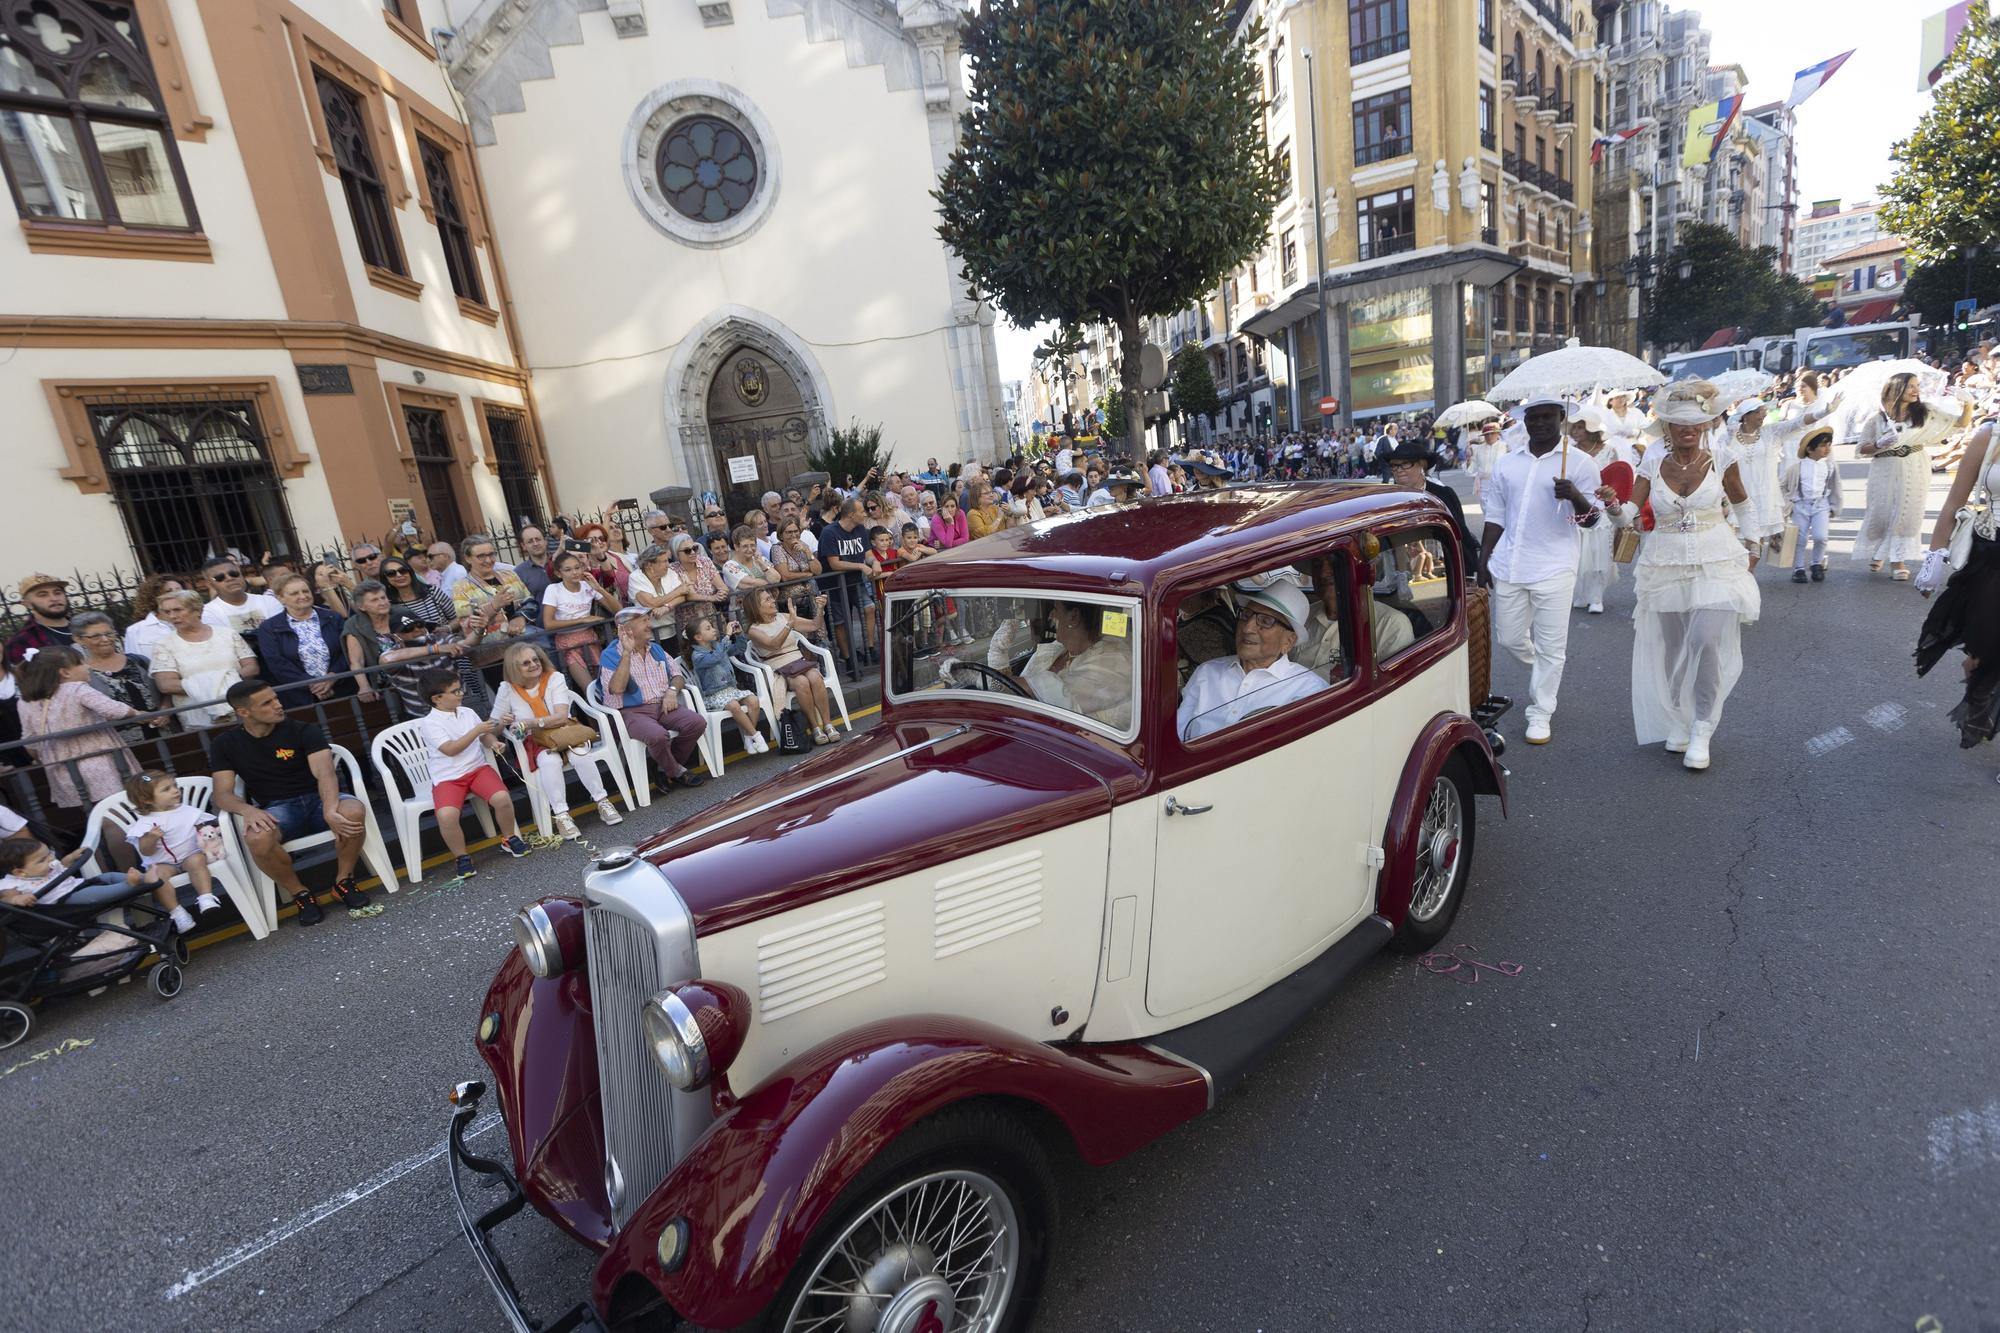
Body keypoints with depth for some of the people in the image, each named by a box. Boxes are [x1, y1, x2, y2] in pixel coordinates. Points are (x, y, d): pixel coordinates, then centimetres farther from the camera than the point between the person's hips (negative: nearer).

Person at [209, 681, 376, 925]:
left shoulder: (303, 730, -6)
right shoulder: (225, 744, 3)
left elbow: (325, 772, -20)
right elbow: (223, 794, -1)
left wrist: (330, 810, -39)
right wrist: (247, 810, -27)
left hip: (317, 798, -1)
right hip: (277, 809, 1)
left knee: (353, 812, -36)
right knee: (257, 839, -36)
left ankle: (344, 882, -9)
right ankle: (300, 893, -9)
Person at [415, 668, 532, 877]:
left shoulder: (467, 712, 10)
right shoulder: (428, 723, -7)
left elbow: (484, 736, 17)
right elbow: (450, 749, -17)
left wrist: (493, 741, -6)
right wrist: (477, 730, -19)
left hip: (477, 768, 4)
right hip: (447, 778, -3)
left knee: (502, 798, -25)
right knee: (446, 815, -31)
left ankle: (509, 838, 3)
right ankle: (461, 857, -6)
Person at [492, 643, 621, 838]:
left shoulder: (554, 678, -6)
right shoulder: (507, 690, -1)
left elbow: (562, 717, -15)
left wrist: (530, 723, -25)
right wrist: (502, 722, -19)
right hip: (534, 741, 0)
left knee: (580, 754, -32)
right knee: (550, 761, -35)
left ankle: (602, 802, -17)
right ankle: (561, 815, -31)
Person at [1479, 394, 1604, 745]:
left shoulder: (1580, 463, -1)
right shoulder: (1505, 463, 10)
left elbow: (1590, 520, -4)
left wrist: (1576, 497, -24)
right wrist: (1485, 560, 10)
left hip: (1553, 570, -4)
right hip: (1508, 567, 4)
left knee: (1550, 647, 0)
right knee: (1509, 638, 12)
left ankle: (1540, 715, 13)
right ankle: (1544, 675, 43)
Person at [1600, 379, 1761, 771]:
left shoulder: (1720, 462, 0)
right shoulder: (1654, 462, 0)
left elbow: (1744, 504, 16)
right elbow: (1629, 513, -8)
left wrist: (1746, 545, 12)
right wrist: (1613, 505, -29)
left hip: (1715, 563, -1)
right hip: (1665, 564, 1)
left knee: (1706, 642, -14)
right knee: (1671, 648, 8)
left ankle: (1701, 731, -1)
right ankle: (1677, 721, 27)